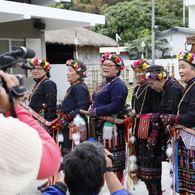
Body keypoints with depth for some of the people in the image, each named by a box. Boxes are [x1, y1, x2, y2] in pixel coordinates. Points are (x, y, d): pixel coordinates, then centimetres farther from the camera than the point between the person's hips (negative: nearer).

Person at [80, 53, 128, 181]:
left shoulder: (118, 85, -12)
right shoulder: (104, 84, 19)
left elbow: (116, 105, -23)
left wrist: (95, 112, -19)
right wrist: (92, 112, 3)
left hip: (111, 127, -10)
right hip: (100, 126, 10)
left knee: (113, 161, -3)